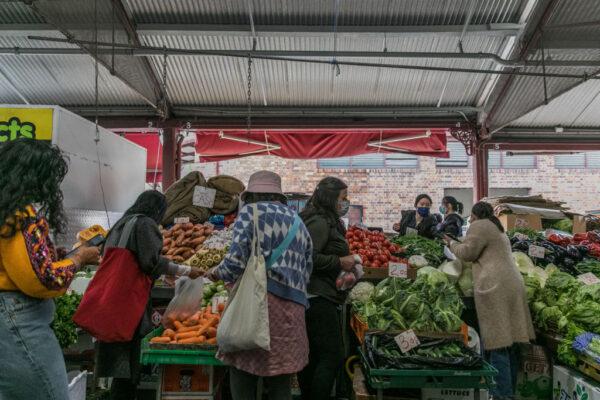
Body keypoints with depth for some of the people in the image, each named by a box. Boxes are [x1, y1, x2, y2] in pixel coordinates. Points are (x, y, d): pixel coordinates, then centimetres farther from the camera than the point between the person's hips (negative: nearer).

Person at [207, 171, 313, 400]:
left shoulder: (251, 211, 4)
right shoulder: (298, 221, 22)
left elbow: (237, 259, -9)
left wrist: (217, 273, 9)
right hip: (292, 306, 6)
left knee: (243, 371, 5)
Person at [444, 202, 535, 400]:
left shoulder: (479, 226, -2)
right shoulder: (497, 228, 26)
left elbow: (468, 252, -8)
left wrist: (452, 243, 8)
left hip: (495, 287, -9)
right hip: (511, 285, 9)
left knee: (497, 342, -7)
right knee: (508, 341, 12)